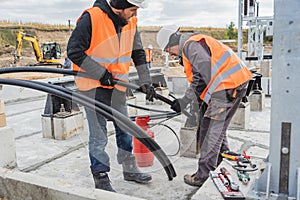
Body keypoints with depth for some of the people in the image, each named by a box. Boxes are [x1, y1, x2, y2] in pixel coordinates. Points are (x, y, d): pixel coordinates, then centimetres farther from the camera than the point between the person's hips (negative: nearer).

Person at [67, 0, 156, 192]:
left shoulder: (130, 22, -1)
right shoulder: (92, 18, -20)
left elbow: (138, 53, 8)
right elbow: (74, 51, -19)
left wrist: (146, 82, 2)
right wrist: (101, 73, -21)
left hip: (117, 84, 6)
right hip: (93, 84, -6)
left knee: (124, 129, 15)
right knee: (99, 135, 0)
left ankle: (130, 169, 32)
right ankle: (101, 179, 16)